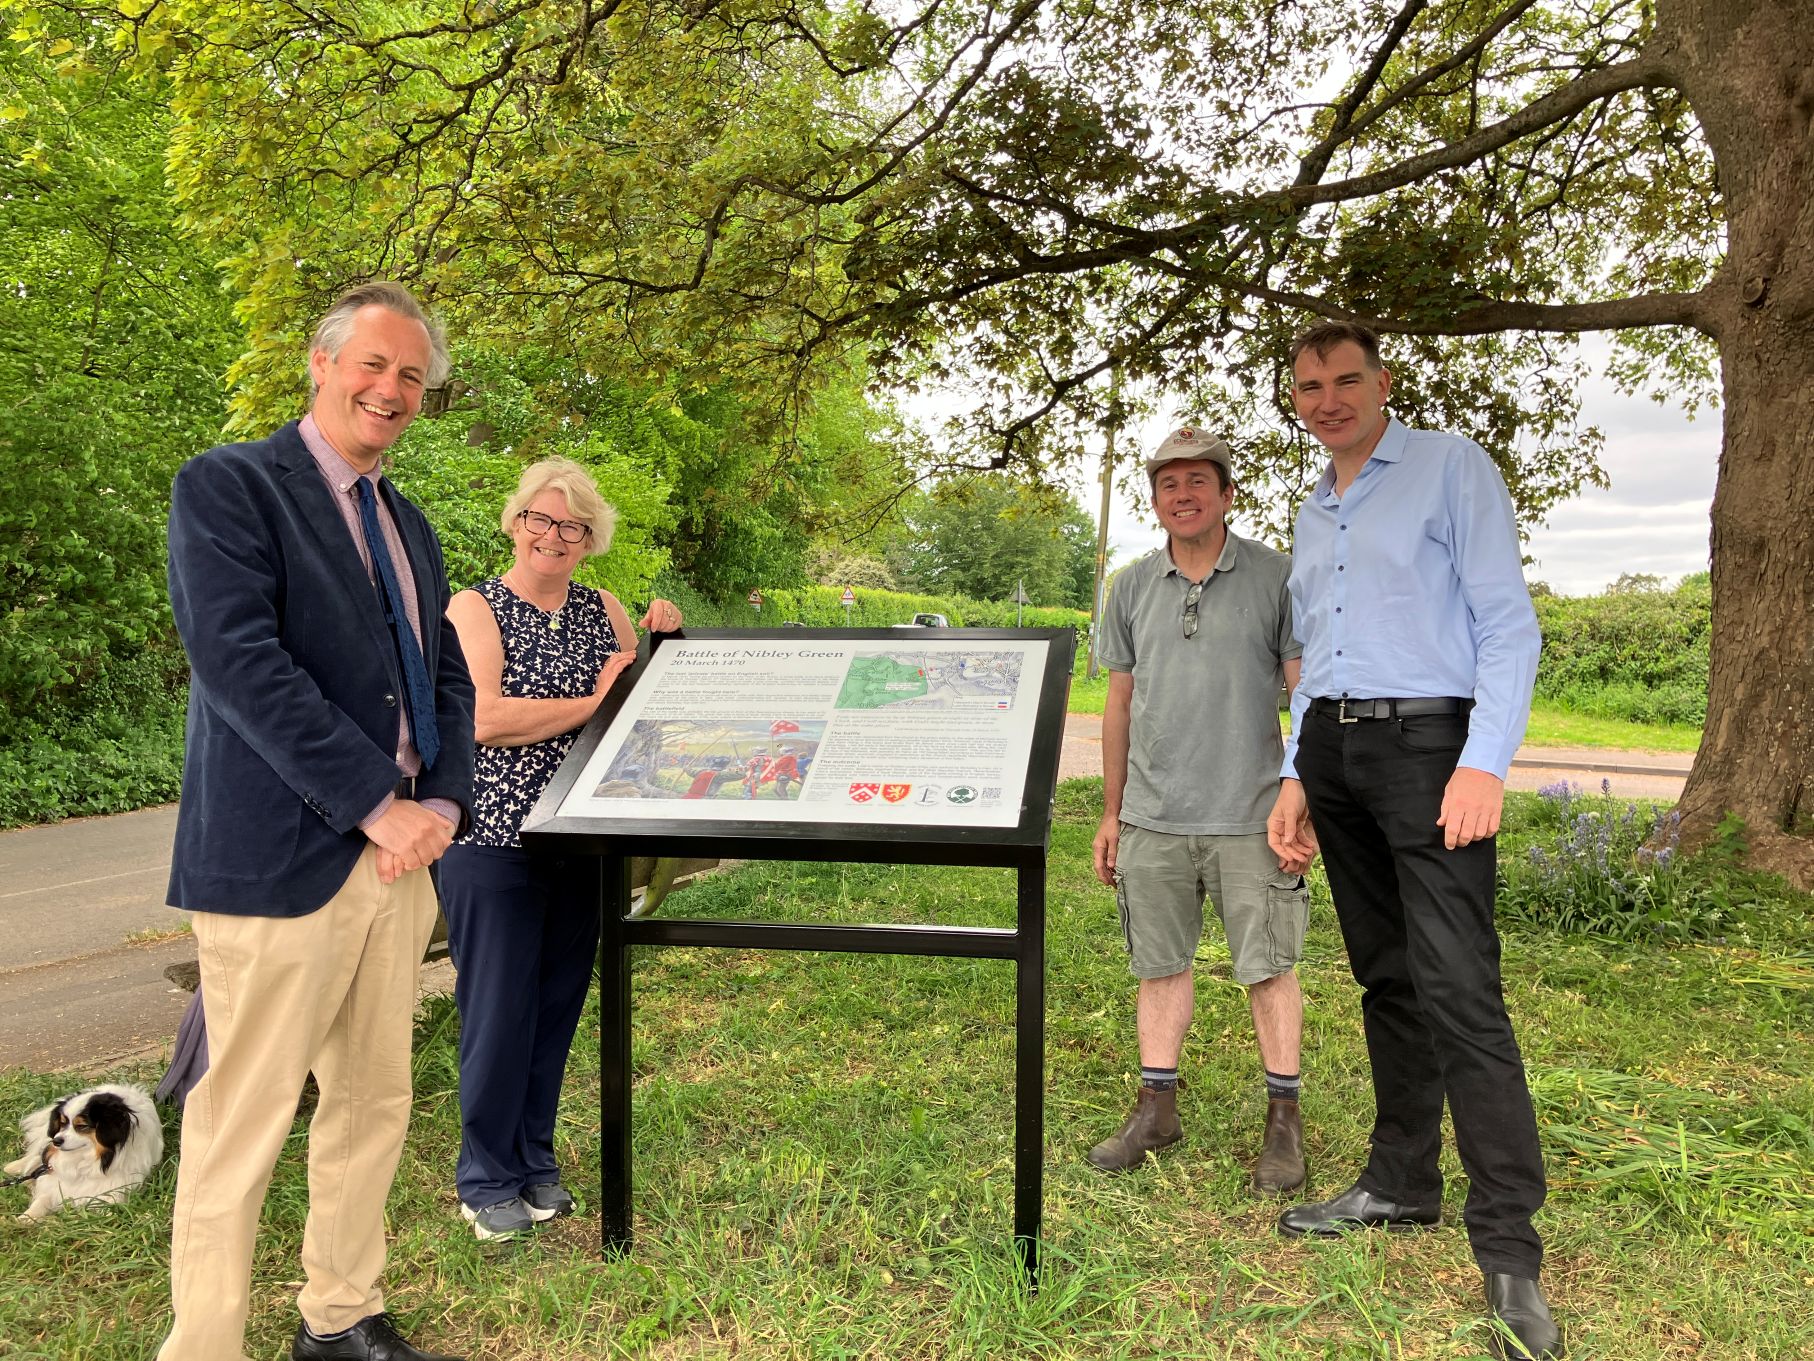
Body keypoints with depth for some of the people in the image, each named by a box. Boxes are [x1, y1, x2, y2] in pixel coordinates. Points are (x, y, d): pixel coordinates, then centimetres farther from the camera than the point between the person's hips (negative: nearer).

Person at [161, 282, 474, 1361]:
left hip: (399, 860, 7)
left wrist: (444, 804, -2)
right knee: (242, 1129, 1)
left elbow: (448, 680, 16)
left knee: (375, 1107, 15)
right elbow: (238, 657, -17)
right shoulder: (229, 484, -4)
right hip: (283, 862, -7)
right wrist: (378, 805, -18)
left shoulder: (407, 524, 18)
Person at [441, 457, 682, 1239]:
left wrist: (663, 644, -2)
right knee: (498, 1008, 1)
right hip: (493, 838, -5)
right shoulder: (475, 608, -5)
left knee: (558, 1004, 12)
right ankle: (485, 1181, 18)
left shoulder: (604, 612, 10)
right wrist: (594, 701, -14)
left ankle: (535, 1162, 28)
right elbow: (482, 719, -19)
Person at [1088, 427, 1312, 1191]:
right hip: (1153, 819, 4)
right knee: (1160, 965, 11)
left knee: (1269, 968, 4)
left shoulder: (1276, 579, -2)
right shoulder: (1133, 588, 8)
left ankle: (1284, 1118, 19)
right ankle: (1157, 1109, 24)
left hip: (1250, 819, -3)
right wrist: (1112, 812, 12)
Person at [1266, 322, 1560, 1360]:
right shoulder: (1314, 513, 19)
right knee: (1385, 975, 11)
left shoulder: (1450, 467, -1)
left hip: (1427, 742, -7)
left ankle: (1510, 1249, -5)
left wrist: (1486, 764, -18)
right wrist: (1297, 776, 15)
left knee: (1459, 989, -12)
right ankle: (1403, 1185, 21)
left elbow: (1509, 624, -8)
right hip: (1334, 749, 7)